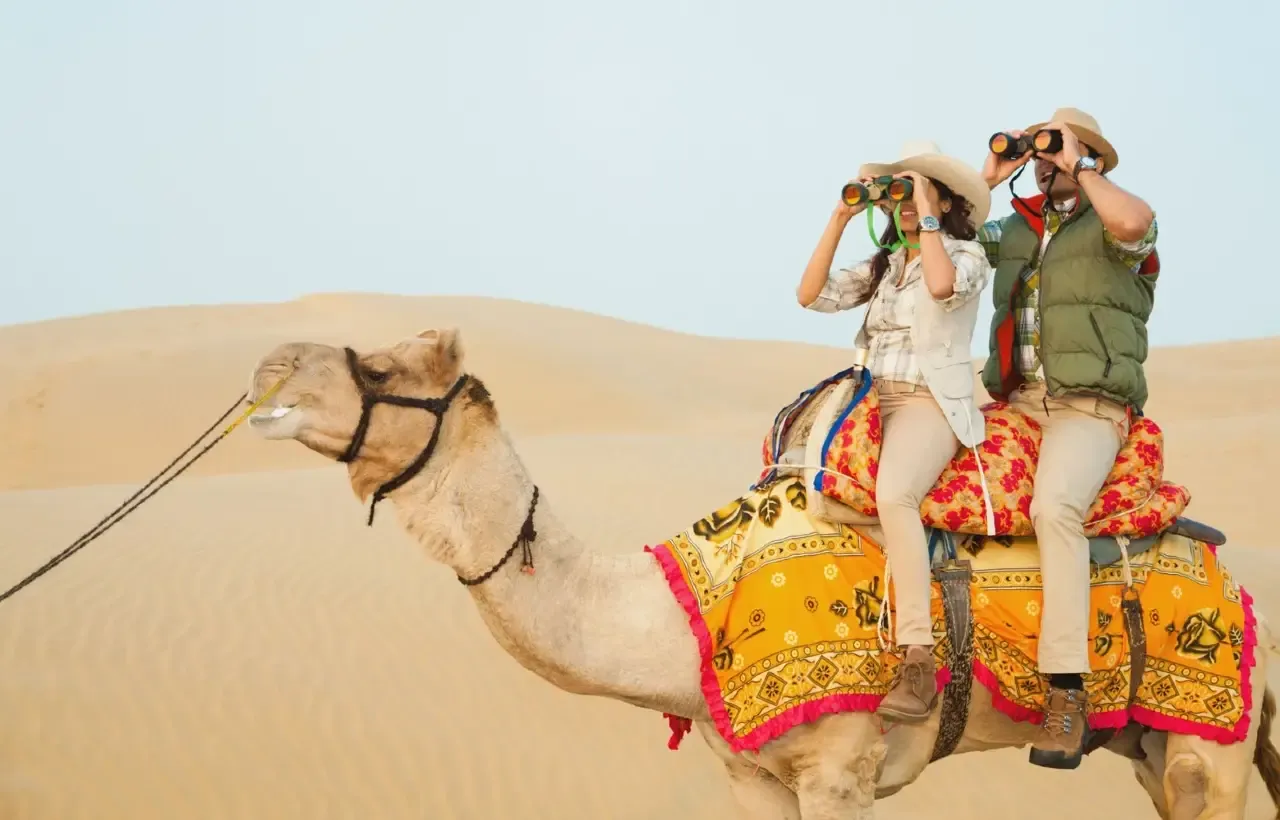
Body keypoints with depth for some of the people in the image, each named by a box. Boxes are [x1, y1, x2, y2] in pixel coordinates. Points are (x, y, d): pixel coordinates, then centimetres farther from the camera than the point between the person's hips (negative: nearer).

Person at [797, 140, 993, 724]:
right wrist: (840, 219, 5)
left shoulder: (967, 255, 3)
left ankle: (919, 662, -41)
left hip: (933, 404, -8)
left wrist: (925, 217, -10)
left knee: (893, 493, -36)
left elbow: (942, 283, -21)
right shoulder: (883, 265, 20)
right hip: (875, 401, 8)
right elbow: (811, 294, 9)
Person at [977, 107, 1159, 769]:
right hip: (1016, 400, 7)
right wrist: (989, 178, 10)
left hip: (1089, 407, -7)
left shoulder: (1110, 228, -1)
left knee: (1055, 506, -32)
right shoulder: (1013, 230, 18)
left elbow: (1135, 220, -25)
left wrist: (1078, 169, -12)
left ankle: (1065, 694, -33)